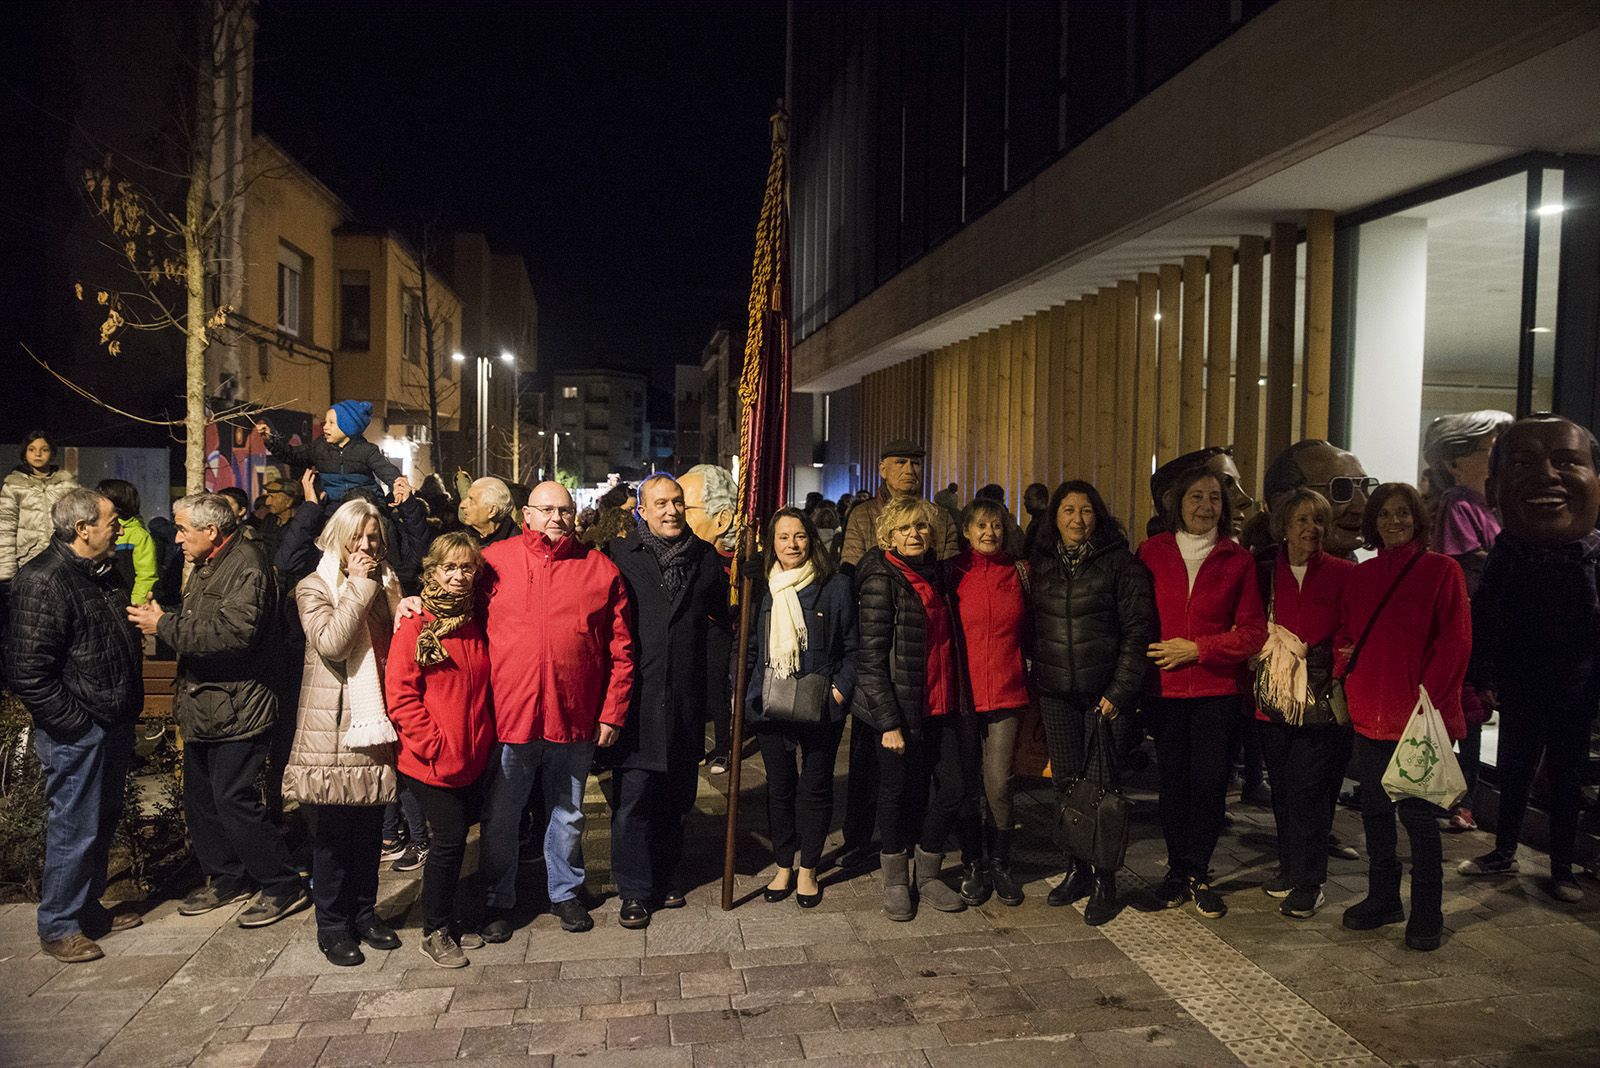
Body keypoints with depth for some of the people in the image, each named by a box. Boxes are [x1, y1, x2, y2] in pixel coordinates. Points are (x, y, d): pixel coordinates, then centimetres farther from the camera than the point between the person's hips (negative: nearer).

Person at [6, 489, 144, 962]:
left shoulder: (103, 572, 11)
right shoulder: (43, 581, -18)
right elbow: (27, 670, -22)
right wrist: (74, 723, -19)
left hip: (114, 726, 9)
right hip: (77, 733, -9)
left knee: (103, 822, 19)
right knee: (74, 829, 2)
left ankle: (88, 905, 34)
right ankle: (58, 927, 16)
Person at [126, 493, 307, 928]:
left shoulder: (246, 565, -17)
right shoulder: (206, 566, 15)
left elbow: (235, 631, -29)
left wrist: (165, 625, -20)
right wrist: (160, 619, 4)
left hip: (236, 708, -10)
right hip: (203, 708, 10)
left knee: (234, 801, -7)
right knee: (199, 798, 17)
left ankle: (283, 887, 6)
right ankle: (226, 879, 32)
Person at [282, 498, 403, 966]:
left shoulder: (387, 585, 14)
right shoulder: (314, 588, -2)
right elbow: (332, 643, -18)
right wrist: (358, 586, -14)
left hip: (376, 724, 5)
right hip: (333, 728, -4)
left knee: (370, 829, 13)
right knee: (332, 831, 4)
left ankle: (364, 912, 27)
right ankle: (332, 924, 17)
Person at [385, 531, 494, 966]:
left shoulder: (476, 625, 8)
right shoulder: (414, 628, -10)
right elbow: (400, 697, -12)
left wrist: (483, 741, 6)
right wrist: (436, 744, -15)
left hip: (470, 758, 6)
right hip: (431, 761, -5)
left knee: (454, 836, 13)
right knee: (450, 838, -4)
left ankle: (446, 920, 30)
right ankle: (434, 932, 14)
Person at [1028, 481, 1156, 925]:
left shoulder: (1120, 562, -3)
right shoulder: (1040, 565, 10)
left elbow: (1137, 629, -6)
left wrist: (1119, 690, -12)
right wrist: (1036, 680, 6)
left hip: (1105, 692, -4)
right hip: (1055, 694, 4)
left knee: (1101, 784, -3)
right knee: (1065, 783, 9)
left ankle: (1104, 881, 10)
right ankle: (1077, 870, 23)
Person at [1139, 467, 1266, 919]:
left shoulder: (1238, 559, 2)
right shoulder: (1152, 552, 2)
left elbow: (1252, 631, 0)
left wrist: (1197, 648, -9)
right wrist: (1150, 657, -3)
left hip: (1218, 690, 0)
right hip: (1166, 688, 0)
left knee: (1210, 781, 2)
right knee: (1173, 780, 6)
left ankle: (1197, 873, 15)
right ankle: (1178, 869, 19)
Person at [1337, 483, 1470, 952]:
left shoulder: (1441, 570, -3)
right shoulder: (1360, 576, 11)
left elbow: (1454, 642, -9)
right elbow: (1344, 633, 20)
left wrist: (1425, 698, -16)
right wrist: (1344, 656, -2)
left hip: (1419, 717, -5)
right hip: (1369, 714, 5)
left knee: (1418, 814, 1)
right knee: (1375, 810, 14)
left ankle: (1427, 913, 15)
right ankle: (1382, 898, 28)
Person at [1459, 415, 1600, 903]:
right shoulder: (1503, 559, -12)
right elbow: (1483, 626, -4)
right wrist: (1484, 681, -6)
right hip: (1520, 689, 2)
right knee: (1513, 771, 15)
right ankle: (1504, 851, 32)